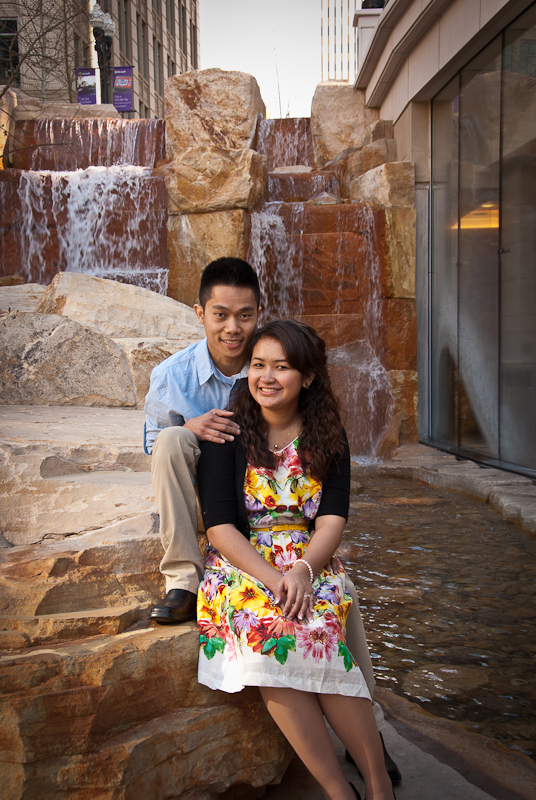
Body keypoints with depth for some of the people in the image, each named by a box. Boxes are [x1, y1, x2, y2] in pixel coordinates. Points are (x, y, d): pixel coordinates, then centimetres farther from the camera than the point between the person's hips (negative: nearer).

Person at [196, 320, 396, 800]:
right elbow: (220, 526, -6)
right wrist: (274, 579, -19)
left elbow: (332, 520, -1)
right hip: (241, 564, -1)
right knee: (273, 634, -33)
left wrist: (303, 571, -21)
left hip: (310, 565, 1)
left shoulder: (328, 437, 6)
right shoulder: (227, 433, -1)